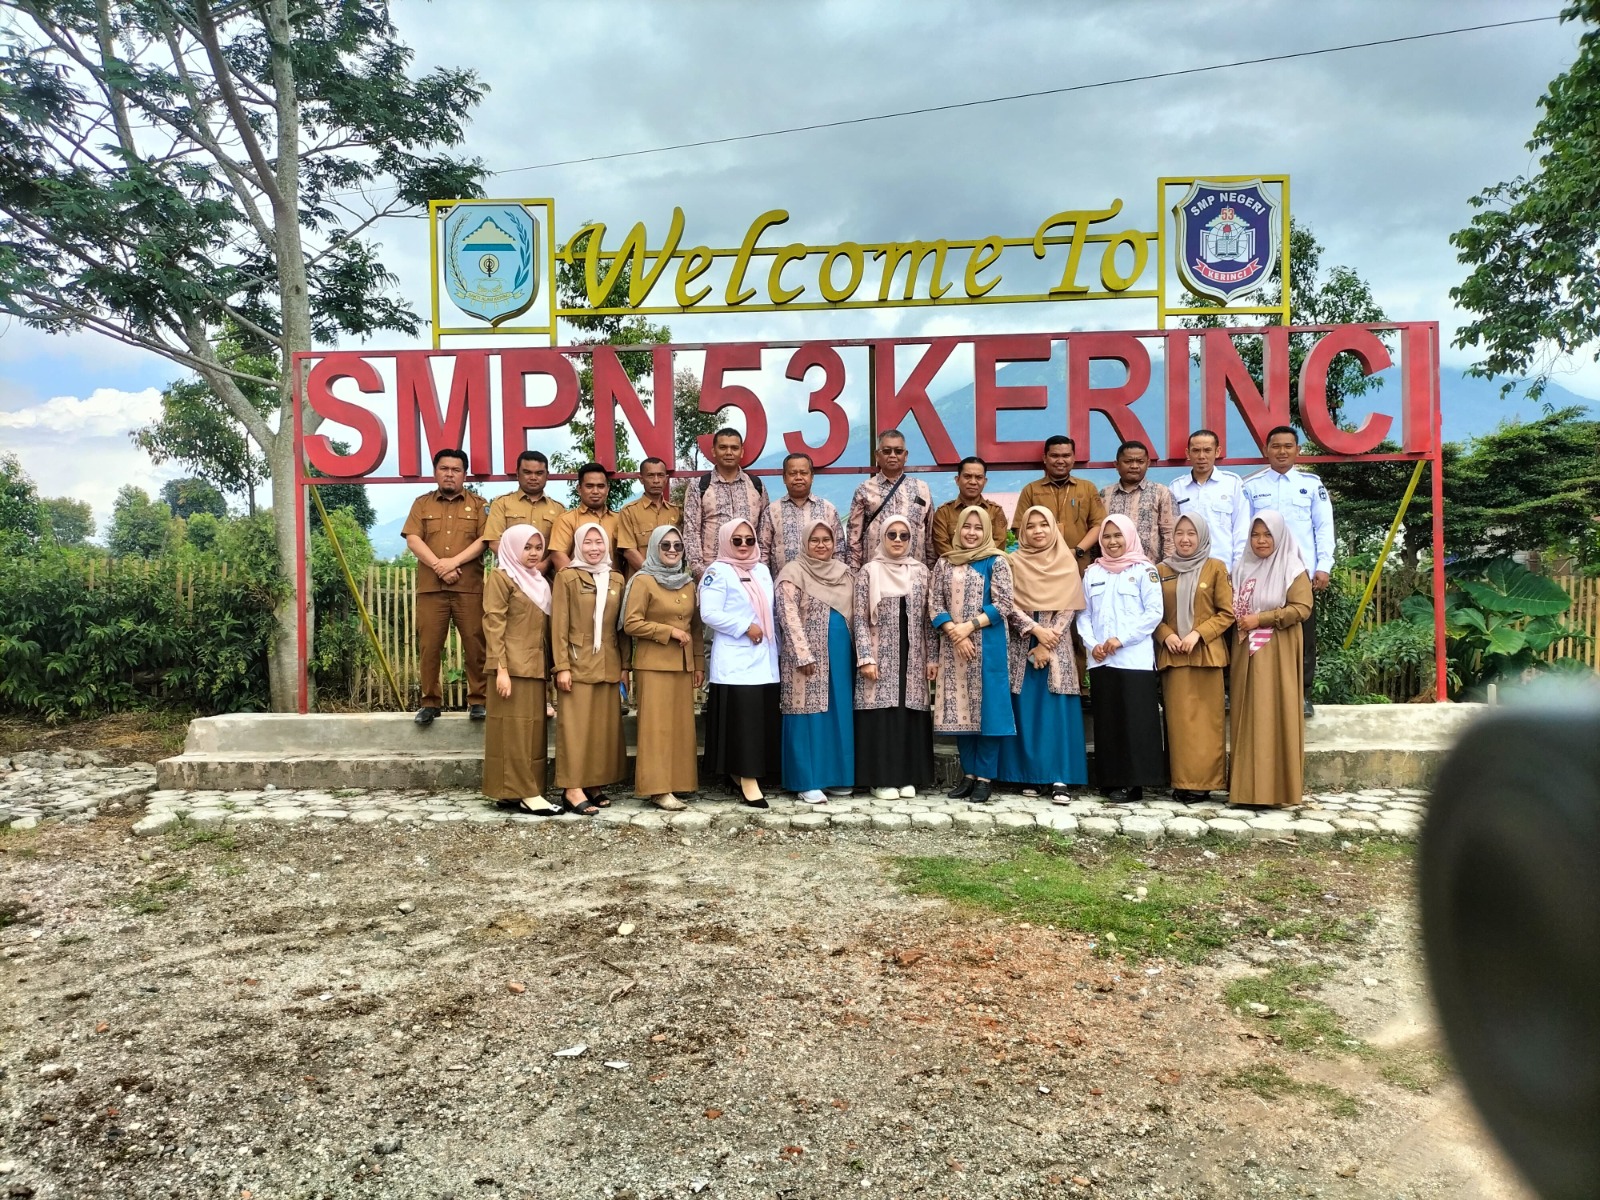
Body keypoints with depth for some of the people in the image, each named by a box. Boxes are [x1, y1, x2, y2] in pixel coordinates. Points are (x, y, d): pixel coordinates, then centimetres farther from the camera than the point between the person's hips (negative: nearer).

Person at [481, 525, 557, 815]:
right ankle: (524, 793, -3)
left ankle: (514, 792, 14)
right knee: (515, 729, -5)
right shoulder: (501, 578, -4)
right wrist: (501, 669, -18)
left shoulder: (540, 582, 19)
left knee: (533, 729, 8)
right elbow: (493, 625, -11)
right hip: (513, 666, -8)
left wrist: (551, 665, 10)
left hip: (536, 666, 8)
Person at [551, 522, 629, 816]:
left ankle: (595, 784, 15)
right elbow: (559, 625, -5)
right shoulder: (567, 577, -1)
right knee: (576, 724, -5)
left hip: (609, 664, 5)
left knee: (605, 725, 6)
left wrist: (625, 666, 8)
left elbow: (622, 626, 12)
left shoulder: (617, 580, 11)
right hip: (578, 662, -5)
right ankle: (572, 789, -3)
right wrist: (561, 666, -12)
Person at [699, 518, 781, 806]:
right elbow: (709, 613, -14)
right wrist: (745, 627, -15)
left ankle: (746, 773, 16)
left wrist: (773, 644, 15)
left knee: (762, 719, 6)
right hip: (735, 661, -7)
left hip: (764, 658, 7)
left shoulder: (763, 570, 18)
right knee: (741, 720, -9)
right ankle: (747, 779, -7)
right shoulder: (718, 571, -4)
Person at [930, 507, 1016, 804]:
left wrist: (970, 626, -15)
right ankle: (968, 774, 17)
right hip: (953, 646, 3)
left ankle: (985, 777, 6)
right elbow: (934, 603, 4)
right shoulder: (945, 564, 9)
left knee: (986, 707, -2)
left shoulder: (997, 562, -1)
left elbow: (1003, 605, -6)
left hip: (988, 647, -3)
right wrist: (954, 632, -11)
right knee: (960, 708, 7)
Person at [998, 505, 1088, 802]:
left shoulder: (1067, 563, 4)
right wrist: (1036, 629, -15)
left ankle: (1059, 778, -4)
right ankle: (1029, 775, 7)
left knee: (1057, 711, -5)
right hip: (1023, 645, 0)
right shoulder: (1014, 562, 4)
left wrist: (1046, 645, -10)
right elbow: (1010, 605, -3)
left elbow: (1069, 607, -2)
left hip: (1056, 645, 0)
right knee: (1025, 711, 1)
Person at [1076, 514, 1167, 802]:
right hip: (1100, 660, 4)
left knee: (1136, 721, -5)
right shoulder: (1092, 572, 15)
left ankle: (1133, 782, 0)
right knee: (1107, 721, 5)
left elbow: (1154, 612, -5)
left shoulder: (1144, 570, 3)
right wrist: (1092, 644, -5)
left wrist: (1121, 639, -13)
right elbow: (1083, 614, 11)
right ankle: (1112, 782, 10)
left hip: (1135, 659, -4)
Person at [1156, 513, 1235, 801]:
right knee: (1179, 719, 1)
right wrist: (1166, 635, -9)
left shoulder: (1216, 568, 2)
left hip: (1206, 654, -2)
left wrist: (1198, 633, -13)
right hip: (1172, 655, 2)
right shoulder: (1161, 570, 10)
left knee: (1206, 719, 0)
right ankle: (1183, 782, 4)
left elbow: (1227, 613, -1)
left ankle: (1203, 781, 5)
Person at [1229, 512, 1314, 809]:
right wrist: (1240, 621, -1)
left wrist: (1260, 619, -13)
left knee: (1275, 716, -5)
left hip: (1277, 654, -5)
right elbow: (1232, 607, 20)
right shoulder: (1243, 569, 14)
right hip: (1246, 652, 5)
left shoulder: (1293, 570, -1)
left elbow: (1301, 609, -10)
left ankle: (1278, 788, 0)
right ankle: (1247, 787, 7)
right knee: (1247, 716, 3)